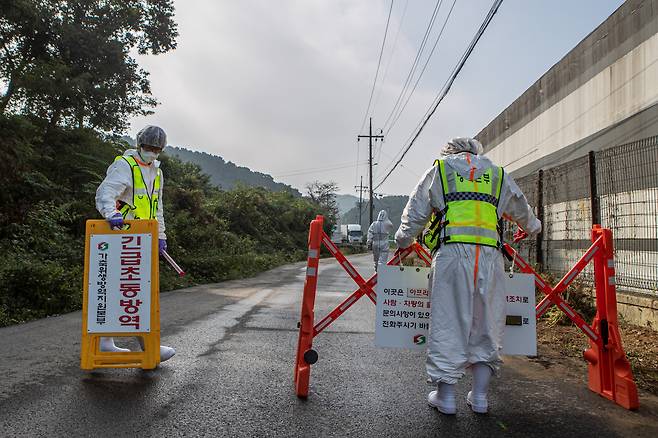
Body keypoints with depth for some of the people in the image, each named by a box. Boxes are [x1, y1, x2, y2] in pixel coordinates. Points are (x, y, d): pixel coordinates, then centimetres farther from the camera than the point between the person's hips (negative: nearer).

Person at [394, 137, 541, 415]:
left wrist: (403, 242, 27)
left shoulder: (438, 170, 17)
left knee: (448, 322, 1)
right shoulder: (498, 174, 24)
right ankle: (479, 396, 17)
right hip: (490, 254, 3)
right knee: (486, 324, 10)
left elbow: (415, 213, 14)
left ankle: (445, 396, 6)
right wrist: (532, 227, 56)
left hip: (452, 252, -2)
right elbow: (521, 210, 36)